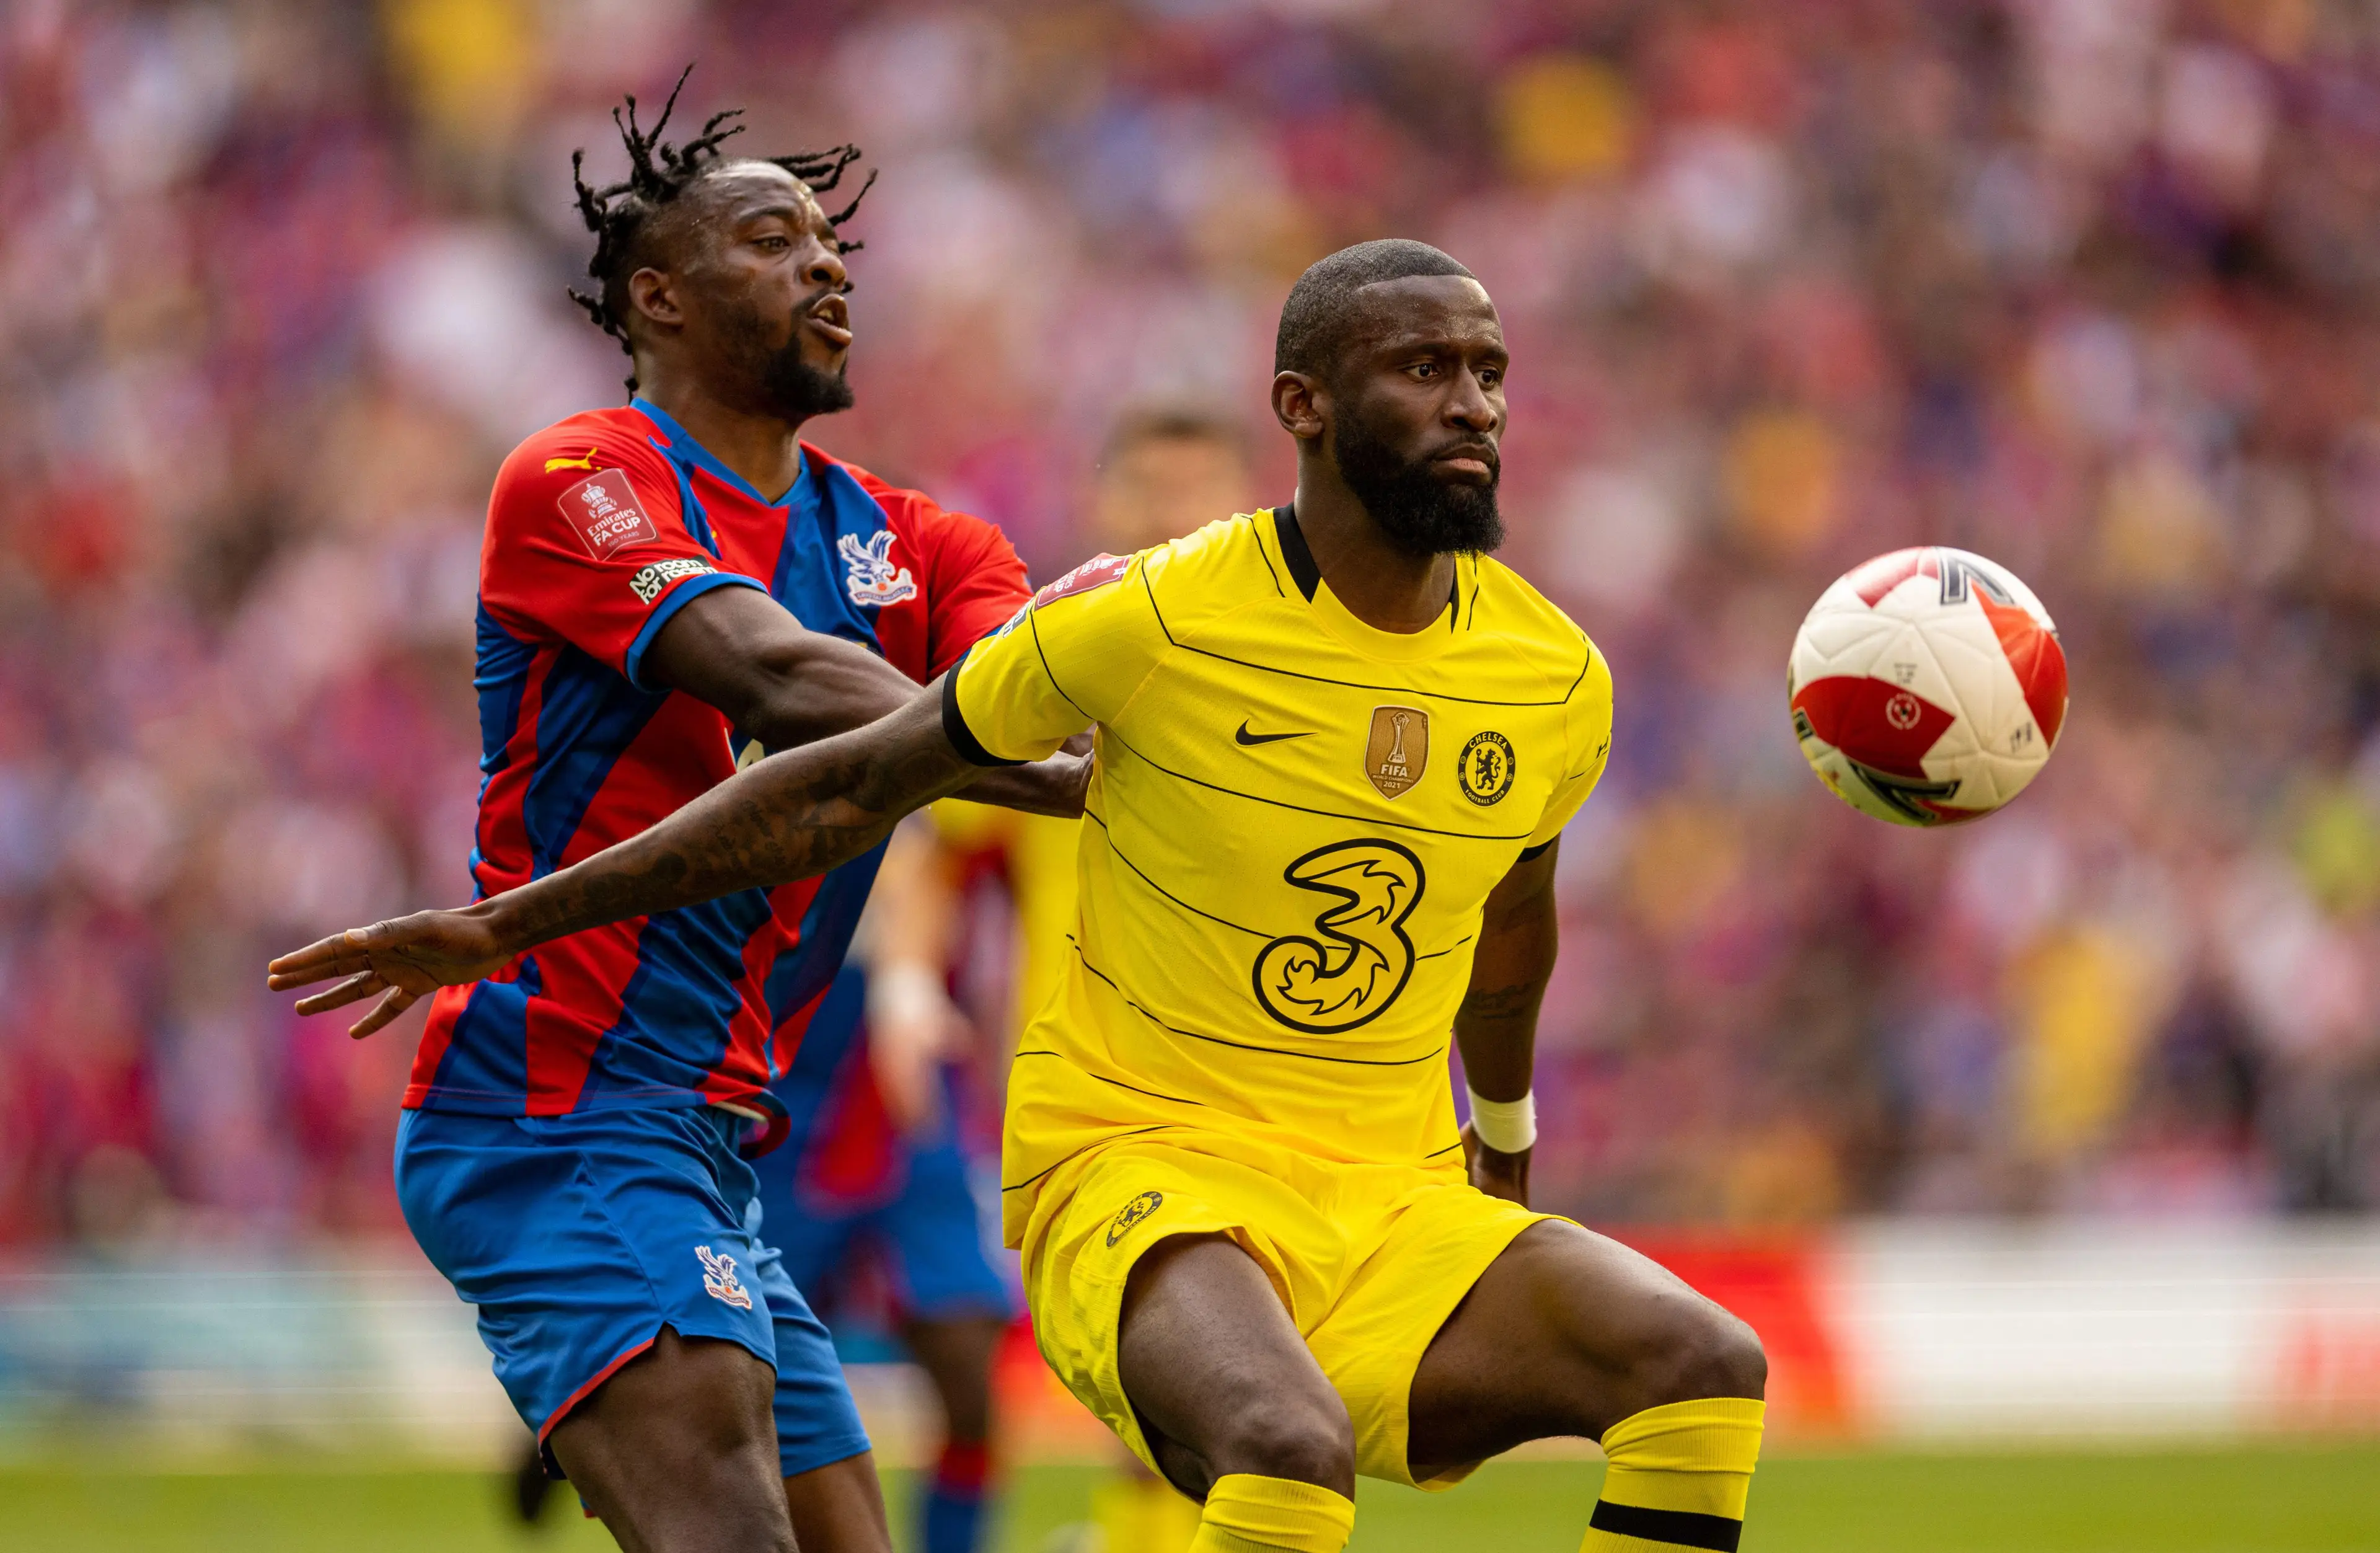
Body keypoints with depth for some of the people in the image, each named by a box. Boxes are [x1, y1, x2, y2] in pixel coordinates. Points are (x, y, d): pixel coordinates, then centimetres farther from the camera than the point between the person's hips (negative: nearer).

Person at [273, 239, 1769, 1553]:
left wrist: (1507, 1140, 44)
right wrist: (507, 926, 5)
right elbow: (857, 783, 2)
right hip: (1140, 1168, -5)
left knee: (1704, 1366, -23)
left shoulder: (1558, 679, 3)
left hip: (1398, 1202, 5)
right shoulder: (1153, 620, -9)